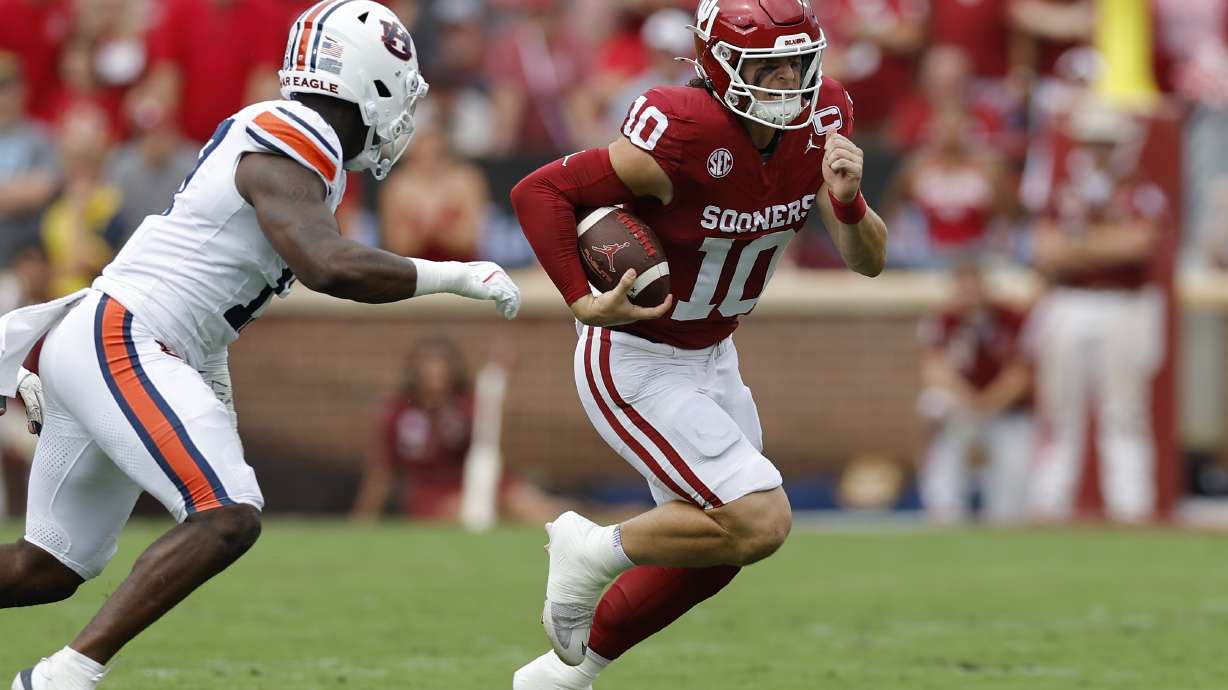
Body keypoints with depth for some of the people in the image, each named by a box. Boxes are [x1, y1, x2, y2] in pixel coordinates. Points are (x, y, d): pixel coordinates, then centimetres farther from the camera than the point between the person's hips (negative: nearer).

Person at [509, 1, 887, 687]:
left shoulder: (820, 122, -8)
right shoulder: (686, 137, -29)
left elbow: (869, 260, -5)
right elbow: (540, 191, -23)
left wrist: (847, 199, -25)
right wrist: (584, 301, -27)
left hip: (710, 359, 9)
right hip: (635, 365, -9)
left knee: (708, 554, 18)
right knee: (760, 522, -18)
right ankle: (596, 552, 5)